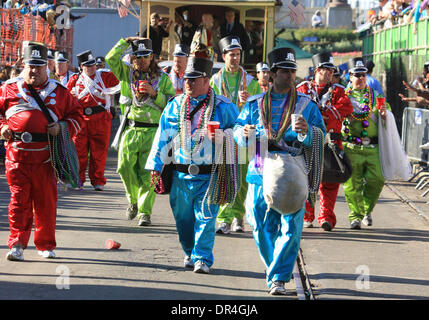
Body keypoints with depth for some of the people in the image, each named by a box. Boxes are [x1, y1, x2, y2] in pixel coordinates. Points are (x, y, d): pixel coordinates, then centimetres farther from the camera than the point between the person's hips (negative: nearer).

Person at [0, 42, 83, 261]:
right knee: (19, 200, -4)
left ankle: (45, 245, 18)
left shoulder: (59, 92, 10)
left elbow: (76, 116, 15)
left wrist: (63, 127, -3)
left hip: (45, 155, 0)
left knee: (45, 201, 6)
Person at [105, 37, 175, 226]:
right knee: (125, 168, -7)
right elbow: (111, 58, -1)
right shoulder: (126, 72, 12)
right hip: (131, 130, 1)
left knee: (148, 173, -6)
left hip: (153, 132, -1)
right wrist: (126, 41, 1)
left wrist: (154, 93, -8)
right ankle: (133, 200, 18)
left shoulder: (162, 78, 10)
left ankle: (145, 211, 0)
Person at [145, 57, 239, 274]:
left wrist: (222, 137, -13)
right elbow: (163, 137, 9)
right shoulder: (175, 106, 7)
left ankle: (202, 258, -7)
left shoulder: (223, 107, -2)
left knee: (205, 216, -10)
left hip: (209, 175, -3)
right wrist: (156, 164, 4)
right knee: (183, 216, 10)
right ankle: (190, 252, 30)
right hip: (181, 173, 3)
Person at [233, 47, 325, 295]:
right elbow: (237, 131, 11)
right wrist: (244, 133, -13)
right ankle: (275, 267, 29)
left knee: (290, 228, -10)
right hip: (261, 174, 2)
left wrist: (306, 132, -22)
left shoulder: (306, 104, 7)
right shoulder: (255, 104, 11)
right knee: (261, 227, 5)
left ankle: (278, 279, -7)